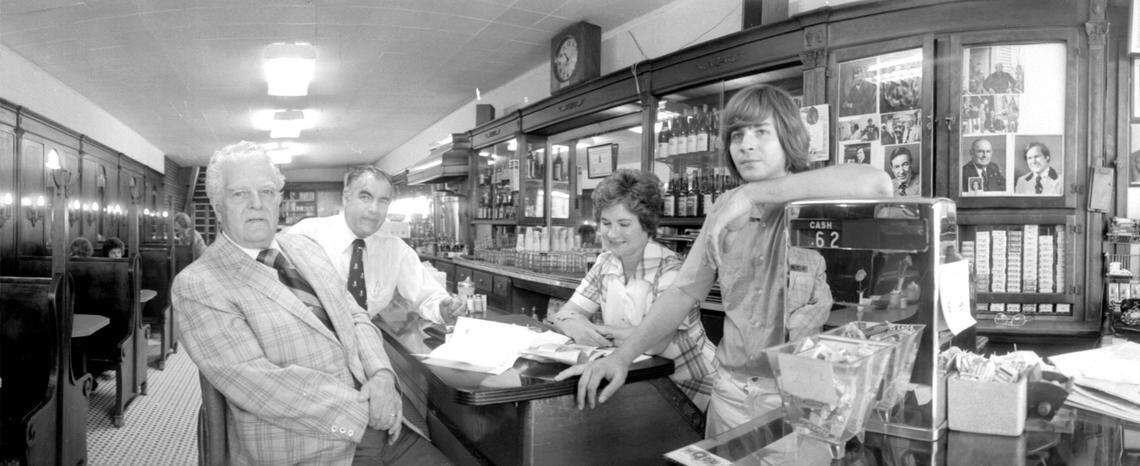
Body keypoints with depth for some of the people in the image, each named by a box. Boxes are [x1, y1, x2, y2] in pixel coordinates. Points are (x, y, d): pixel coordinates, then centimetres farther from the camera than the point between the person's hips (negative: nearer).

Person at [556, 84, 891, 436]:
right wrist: (623, 356, -6)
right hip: (730, 392, 5)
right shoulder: (725, 210, 5)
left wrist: (754, 193, -28)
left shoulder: (818, 199, -11)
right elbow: (683, 292, 4)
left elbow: (876, 185, -34)